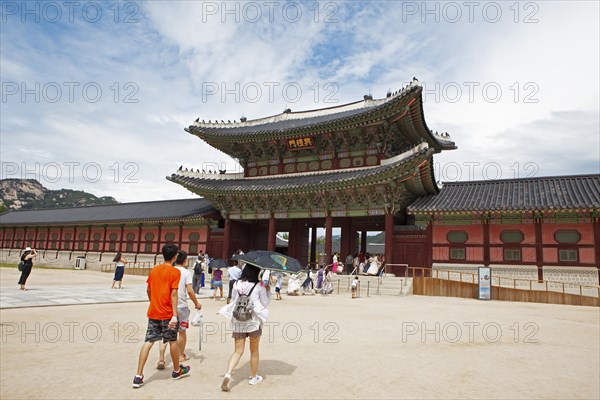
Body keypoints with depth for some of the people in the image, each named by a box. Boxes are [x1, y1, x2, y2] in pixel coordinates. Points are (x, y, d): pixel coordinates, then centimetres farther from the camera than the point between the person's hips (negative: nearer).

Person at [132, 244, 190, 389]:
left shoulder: (154, 270, 7)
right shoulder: (175, 272, -11)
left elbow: (148, 290, 14)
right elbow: (174, 294, -17)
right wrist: (174, 315, -18)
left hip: (153, 312, 5)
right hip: (167, 313, -5)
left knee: (148, 342, 6)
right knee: (173, 341, 12)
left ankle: (138, 376, 0)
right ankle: (177, 370, 29)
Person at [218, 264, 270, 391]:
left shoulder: (236, 284, 1)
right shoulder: (259, 286, -10)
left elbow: (233, 301, 9)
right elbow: (265, 303, -2)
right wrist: (267, 291, 12)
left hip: (238, 321, 3)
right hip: (254, 321, -3)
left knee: (238, 351, 8)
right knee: (254, 351, 16)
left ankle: (228, 373, -14)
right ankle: (254, 377, 29)